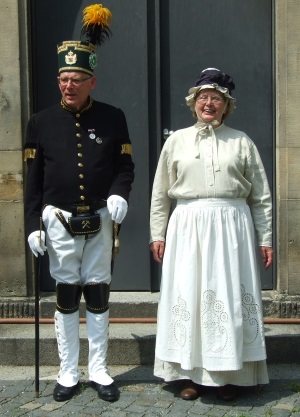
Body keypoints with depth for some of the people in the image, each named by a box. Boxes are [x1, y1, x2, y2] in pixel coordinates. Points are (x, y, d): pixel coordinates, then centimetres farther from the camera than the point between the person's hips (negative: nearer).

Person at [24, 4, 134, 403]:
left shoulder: (113, 118, 0)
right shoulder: (42, 121, 0)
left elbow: (125, 165, 4)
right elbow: (34, 179, 2)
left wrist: (119, 194, -17)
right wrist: (33, 226, -3)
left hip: (100, 221, 0)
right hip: (59, 222, 0)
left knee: (98, 295, 7)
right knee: (66, 295, 7)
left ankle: (99, 371, 21)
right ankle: (69, 373, 20)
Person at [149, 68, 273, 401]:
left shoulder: (241, 142, 6)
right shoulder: (176, 140, 8)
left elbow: (260, 197, 6)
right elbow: (160, 193, 9)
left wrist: (265, 239, 3)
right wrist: (157, 234, 4)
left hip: (231, 227, 0)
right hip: (188, 228, 1)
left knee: (230, 297, 3)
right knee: (188, 296, 4)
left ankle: (227, 375, 17)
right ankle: (189, 373, 16)